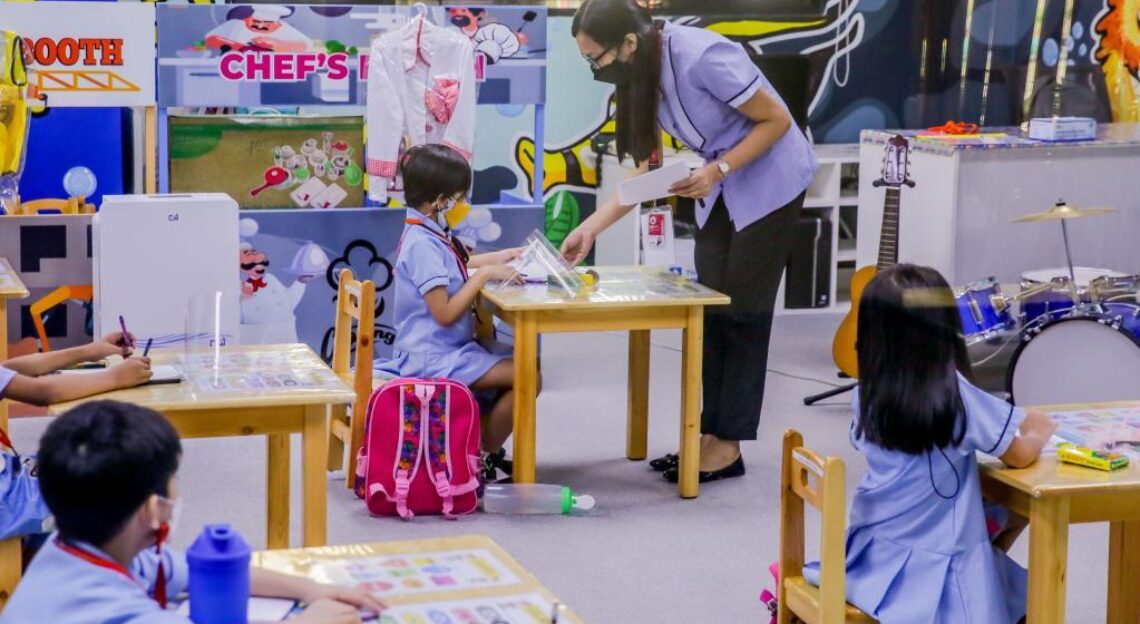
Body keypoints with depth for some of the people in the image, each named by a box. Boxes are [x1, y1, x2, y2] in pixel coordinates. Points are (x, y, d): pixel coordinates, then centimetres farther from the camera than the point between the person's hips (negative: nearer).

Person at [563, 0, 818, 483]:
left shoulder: (703, 57, -30)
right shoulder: (642, 74, -6)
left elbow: (777, 120, -21)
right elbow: (647, 168, 0)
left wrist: (717, 170, -27)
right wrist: (590, 228, -6)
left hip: (772, 180, -8)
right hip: (723, 188, 8)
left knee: (743, 310, -5)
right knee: (711, 307, 6)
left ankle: (729, 444, 2)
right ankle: (712, 432, 13)